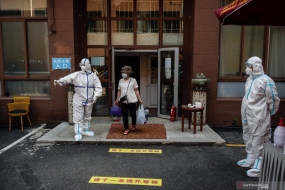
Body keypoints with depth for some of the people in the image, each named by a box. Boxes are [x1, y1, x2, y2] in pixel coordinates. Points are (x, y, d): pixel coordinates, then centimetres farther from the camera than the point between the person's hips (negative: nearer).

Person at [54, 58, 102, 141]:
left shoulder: (93, 76, 1)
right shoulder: (76, 75, -3)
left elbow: (98, 87, -1)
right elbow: (67, 78, -15)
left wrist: (96, 95, -14)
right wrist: (59, 81, -33)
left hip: (89, 101, 3)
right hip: (78, 100, -2)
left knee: (87, 117, 16)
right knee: (78, 117, -1)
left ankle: (85, 130, 32)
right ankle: (78, 133, 10)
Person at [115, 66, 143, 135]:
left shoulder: (133, 80, -1)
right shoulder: (120, 81, 7)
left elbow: (136, 91, -1)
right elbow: (119, 91, 10)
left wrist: (140, 99, -6)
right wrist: (117, 99, 3)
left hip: (132, 101, -2)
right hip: (123, 101, 3)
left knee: (133, 114, 5)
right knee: (124, 115, 3)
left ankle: (133, 125, 33)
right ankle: (126, 129, 15)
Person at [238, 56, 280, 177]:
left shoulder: (266, 81, -17)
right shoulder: (250, 79, 10)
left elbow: (273, 99, -13)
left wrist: (269, 113, -2)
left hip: (259, 118, -9)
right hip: (247, 116, 10)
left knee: (259, 141, -2)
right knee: (248, 139, 20)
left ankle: (259, 167, 9)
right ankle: (250, 160, 37)